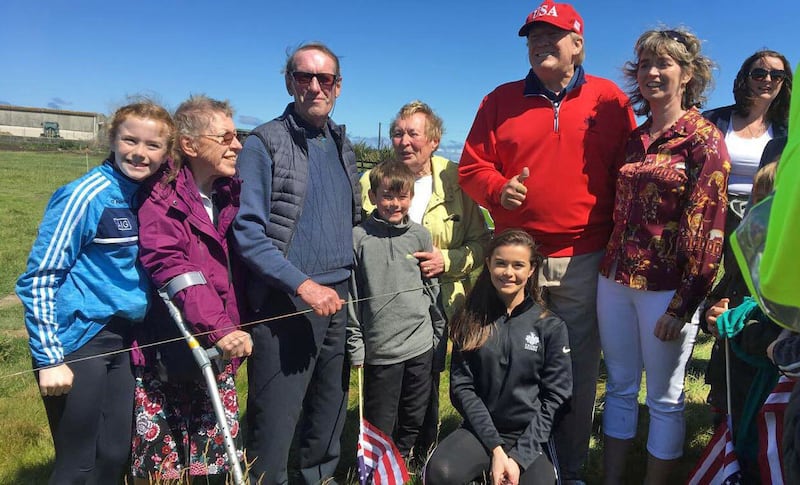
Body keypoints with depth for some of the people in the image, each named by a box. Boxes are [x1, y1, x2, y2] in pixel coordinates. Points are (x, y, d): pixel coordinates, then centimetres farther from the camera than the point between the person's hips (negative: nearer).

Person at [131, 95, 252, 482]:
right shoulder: (162, 196, -12)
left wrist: (232, 327, 4)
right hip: (167, 347, -5)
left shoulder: (230, 192, 7)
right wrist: (218, 328, -34)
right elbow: (169, 266, -25)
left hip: (216, 347, 6)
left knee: (215, 453, 12)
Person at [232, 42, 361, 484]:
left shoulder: (342, 144, 13)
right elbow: (248, 233, -13)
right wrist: (303, 285, -20)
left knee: (329, 416, 18)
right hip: (285, 305, -6)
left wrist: (347, 281, 10)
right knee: (273, 425, 2)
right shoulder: (265, 143, -6)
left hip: (339, 299, 6)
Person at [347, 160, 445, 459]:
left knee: (414, 418, 17)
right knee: (380, 424, 9)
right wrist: (355, 344, -4)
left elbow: (432, 285, 11)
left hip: (421, 345, 4)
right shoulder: (359, 238, -6)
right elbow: (350, 295, -4)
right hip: (380, 349, -3)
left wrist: (438, 331, 11)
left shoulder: (420, 235, 4)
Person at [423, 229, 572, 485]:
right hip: (481, 429, 0)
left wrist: (520, 457, -12)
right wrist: (495, 448, -12)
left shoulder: (552, 327, 0)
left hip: (532, 435, 0)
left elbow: (555, 398, -3)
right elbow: (462, 387, -2)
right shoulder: (470, 321, 2)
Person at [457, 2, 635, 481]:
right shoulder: (501, 100, 9)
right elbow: (472, 166, 9)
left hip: (585, 262, 0)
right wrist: (498, 189, -12)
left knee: (580, 368, 7)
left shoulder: (611, 100, 7)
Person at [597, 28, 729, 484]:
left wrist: (684, 305, -14)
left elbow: (708, 228, -10)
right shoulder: (633, 139, 11)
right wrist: (609, 270, 9)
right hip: (616, 280, 6)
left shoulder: (705, 139, -5)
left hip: (665, 286, -5)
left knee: (665, 398, 9)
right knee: (620, 388, 15)